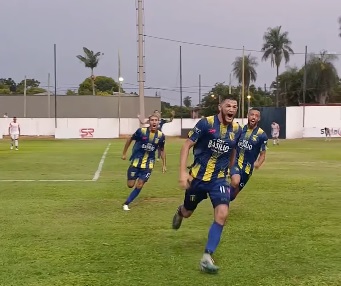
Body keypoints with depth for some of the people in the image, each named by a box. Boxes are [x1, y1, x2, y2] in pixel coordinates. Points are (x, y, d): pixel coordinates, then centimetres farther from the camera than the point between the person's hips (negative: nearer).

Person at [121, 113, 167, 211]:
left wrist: (164, 164, 8)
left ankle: (126, 203, 12)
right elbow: (130, 139, 2)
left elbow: (162, 150, 10)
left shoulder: (161, 136, -7)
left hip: (148, 165, 1)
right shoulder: (141, 131, -15)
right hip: (136, 162, -1)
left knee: (139, 186, -5)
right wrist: (124, 153, 6)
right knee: (130, 185, 2)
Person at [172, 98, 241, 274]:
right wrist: (183, 172, -20)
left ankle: (207, 258, -11)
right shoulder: (206, 123, -15)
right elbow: (187, 146, -12)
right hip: (198, 177, -2)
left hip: (219, 179, 2)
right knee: (187, 213, 16)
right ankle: (179, 212, 58)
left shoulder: (236, 130, -1)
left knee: (222, 214, -19)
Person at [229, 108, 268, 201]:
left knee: (235, 190, 9)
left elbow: (262, 155, -2)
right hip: (235, 162, 0)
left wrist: (258, 163, -22)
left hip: (247, 166, 0)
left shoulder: (262, 135, -7)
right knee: (235, 182, -28)